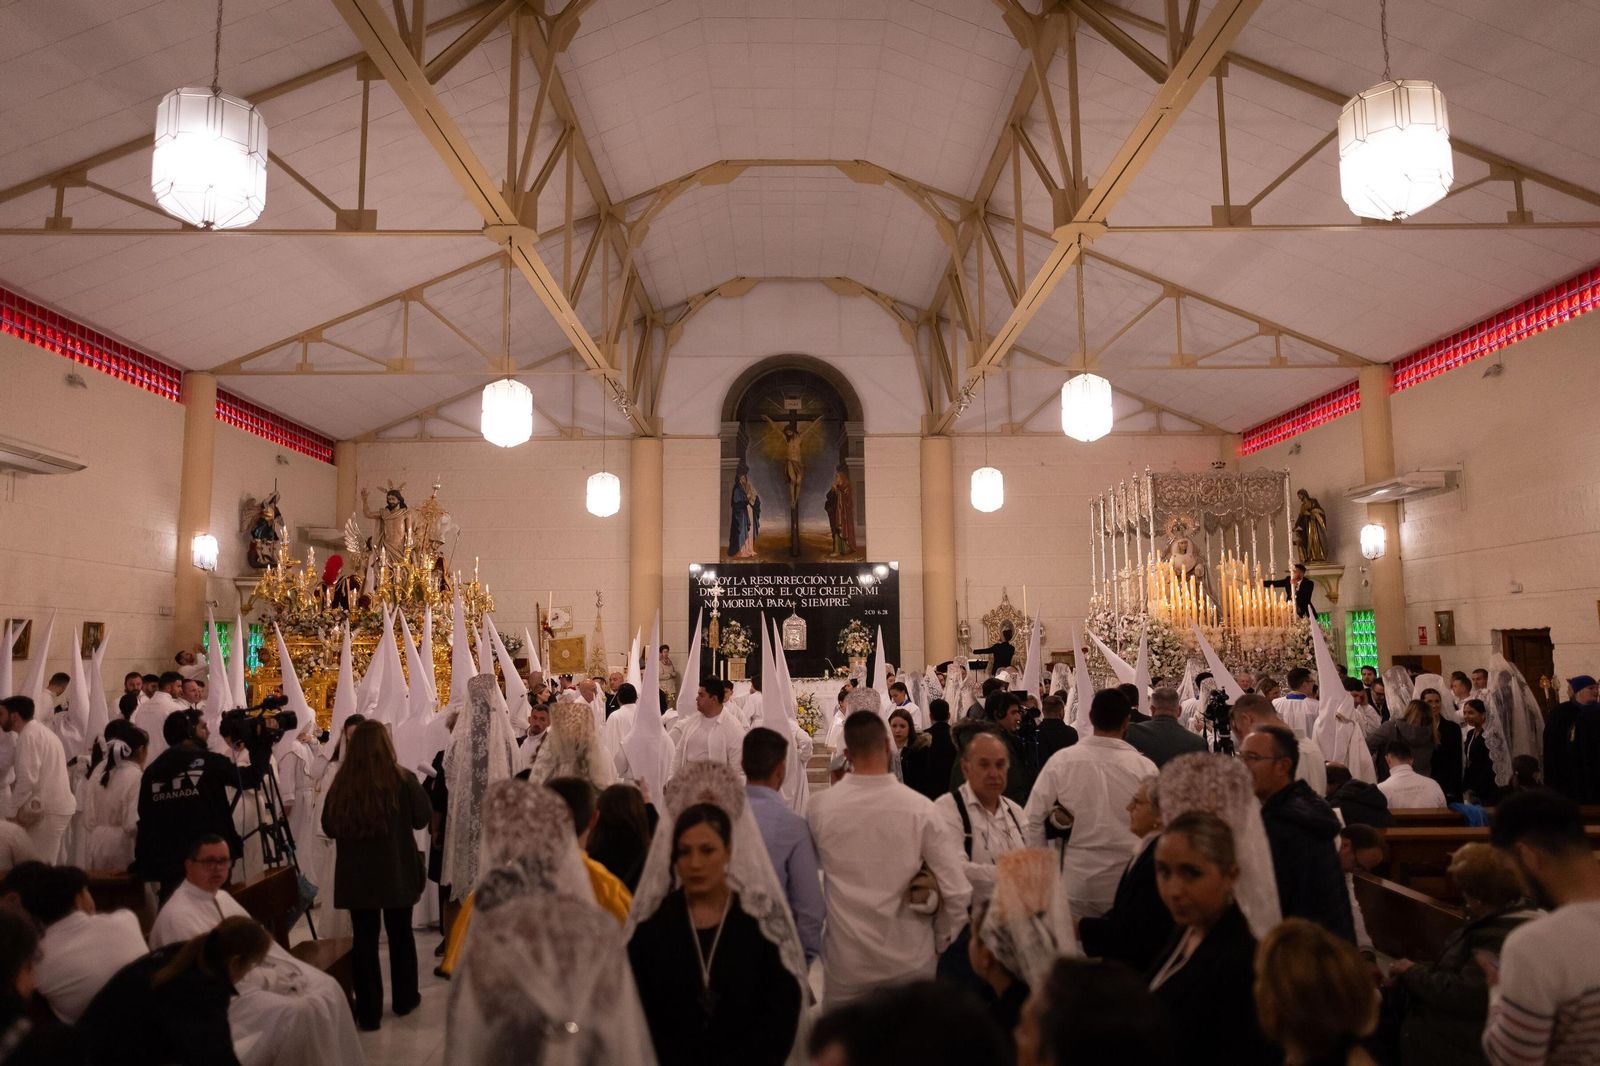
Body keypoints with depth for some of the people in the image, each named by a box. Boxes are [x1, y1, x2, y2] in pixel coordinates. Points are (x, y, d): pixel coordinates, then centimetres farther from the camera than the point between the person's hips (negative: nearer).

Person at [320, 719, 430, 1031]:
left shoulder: (342, 784, -12)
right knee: (400, 935, 17)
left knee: (364, 939, 10)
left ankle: (368, 1011, 15)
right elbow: (423, 818, -2)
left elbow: (329, 828, 2)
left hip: (356, 875, 0)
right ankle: (404, 999, 32)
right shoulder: (402, 780, -16)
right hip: (398, 872, 0)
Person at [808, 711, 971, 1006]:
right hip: (911, 961, 0)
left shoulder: (819, 807, -11)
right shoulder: (920, 808, -13)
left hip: (846, 964, 0)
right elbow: (957, 891, -9)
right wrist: (942, 944, 5)